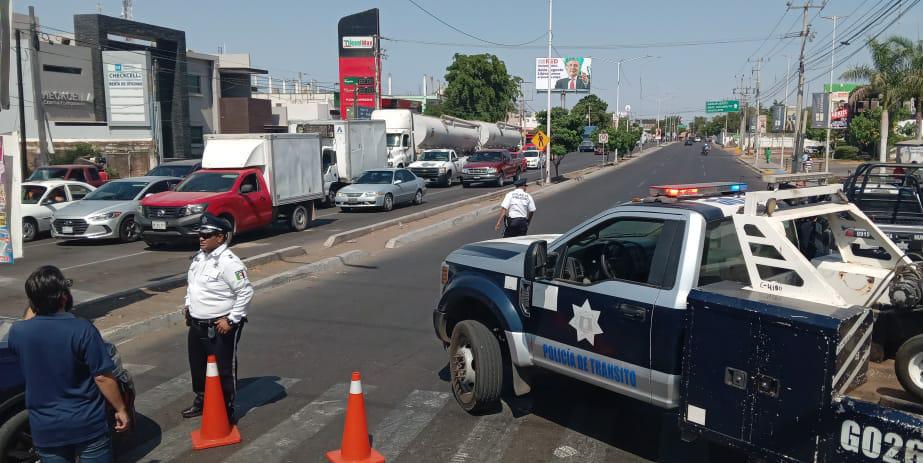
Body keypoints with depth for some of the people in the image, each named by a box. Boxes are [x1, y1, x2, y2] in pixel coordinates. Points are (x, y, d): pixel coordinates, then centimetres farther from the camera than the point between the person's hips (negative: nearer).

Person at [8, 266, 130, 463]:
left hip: (45, 428, 4)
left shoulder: (17, 332, -7)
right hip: (88, 424, -3)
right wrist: (121, 409, -5)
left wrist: (34, 305, 13)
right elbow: (103, 377, -16)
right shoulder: (82, 330, -19)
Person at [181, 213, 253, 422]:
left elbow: (245, 292, -23)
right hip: (197, 324, 9)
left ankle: (226, 409, 18)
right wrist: (188, 305, 18)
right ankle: (201, 400, 44)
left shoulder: (228, 262, -22)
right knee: (197, 365, 23)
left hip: (220, 327, -9)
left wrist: (231, 320, -21)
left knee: (224, 369, 3)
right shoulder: (199, 257, 7)